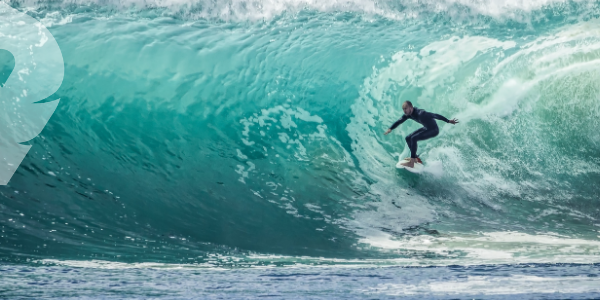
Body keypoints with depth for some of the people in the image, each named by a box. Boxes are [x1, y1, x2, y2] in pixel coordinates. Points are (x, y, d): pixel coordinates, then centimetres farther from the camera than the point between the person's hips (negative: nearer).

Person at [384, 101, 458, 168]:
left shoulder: (420, 113, -33)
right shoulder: (408, 114, -8)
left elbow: (435, 115, -32)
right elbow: (400, 121, 5)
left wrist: (448, 121, -33)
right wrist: (390, 129, -3)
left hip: (433, 130, -9)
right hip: (426, 128, 9)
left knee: (413, 138, -24)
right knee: (408, 138, 8)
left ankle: (411, 163, -23)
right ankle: (415, 158, 22)